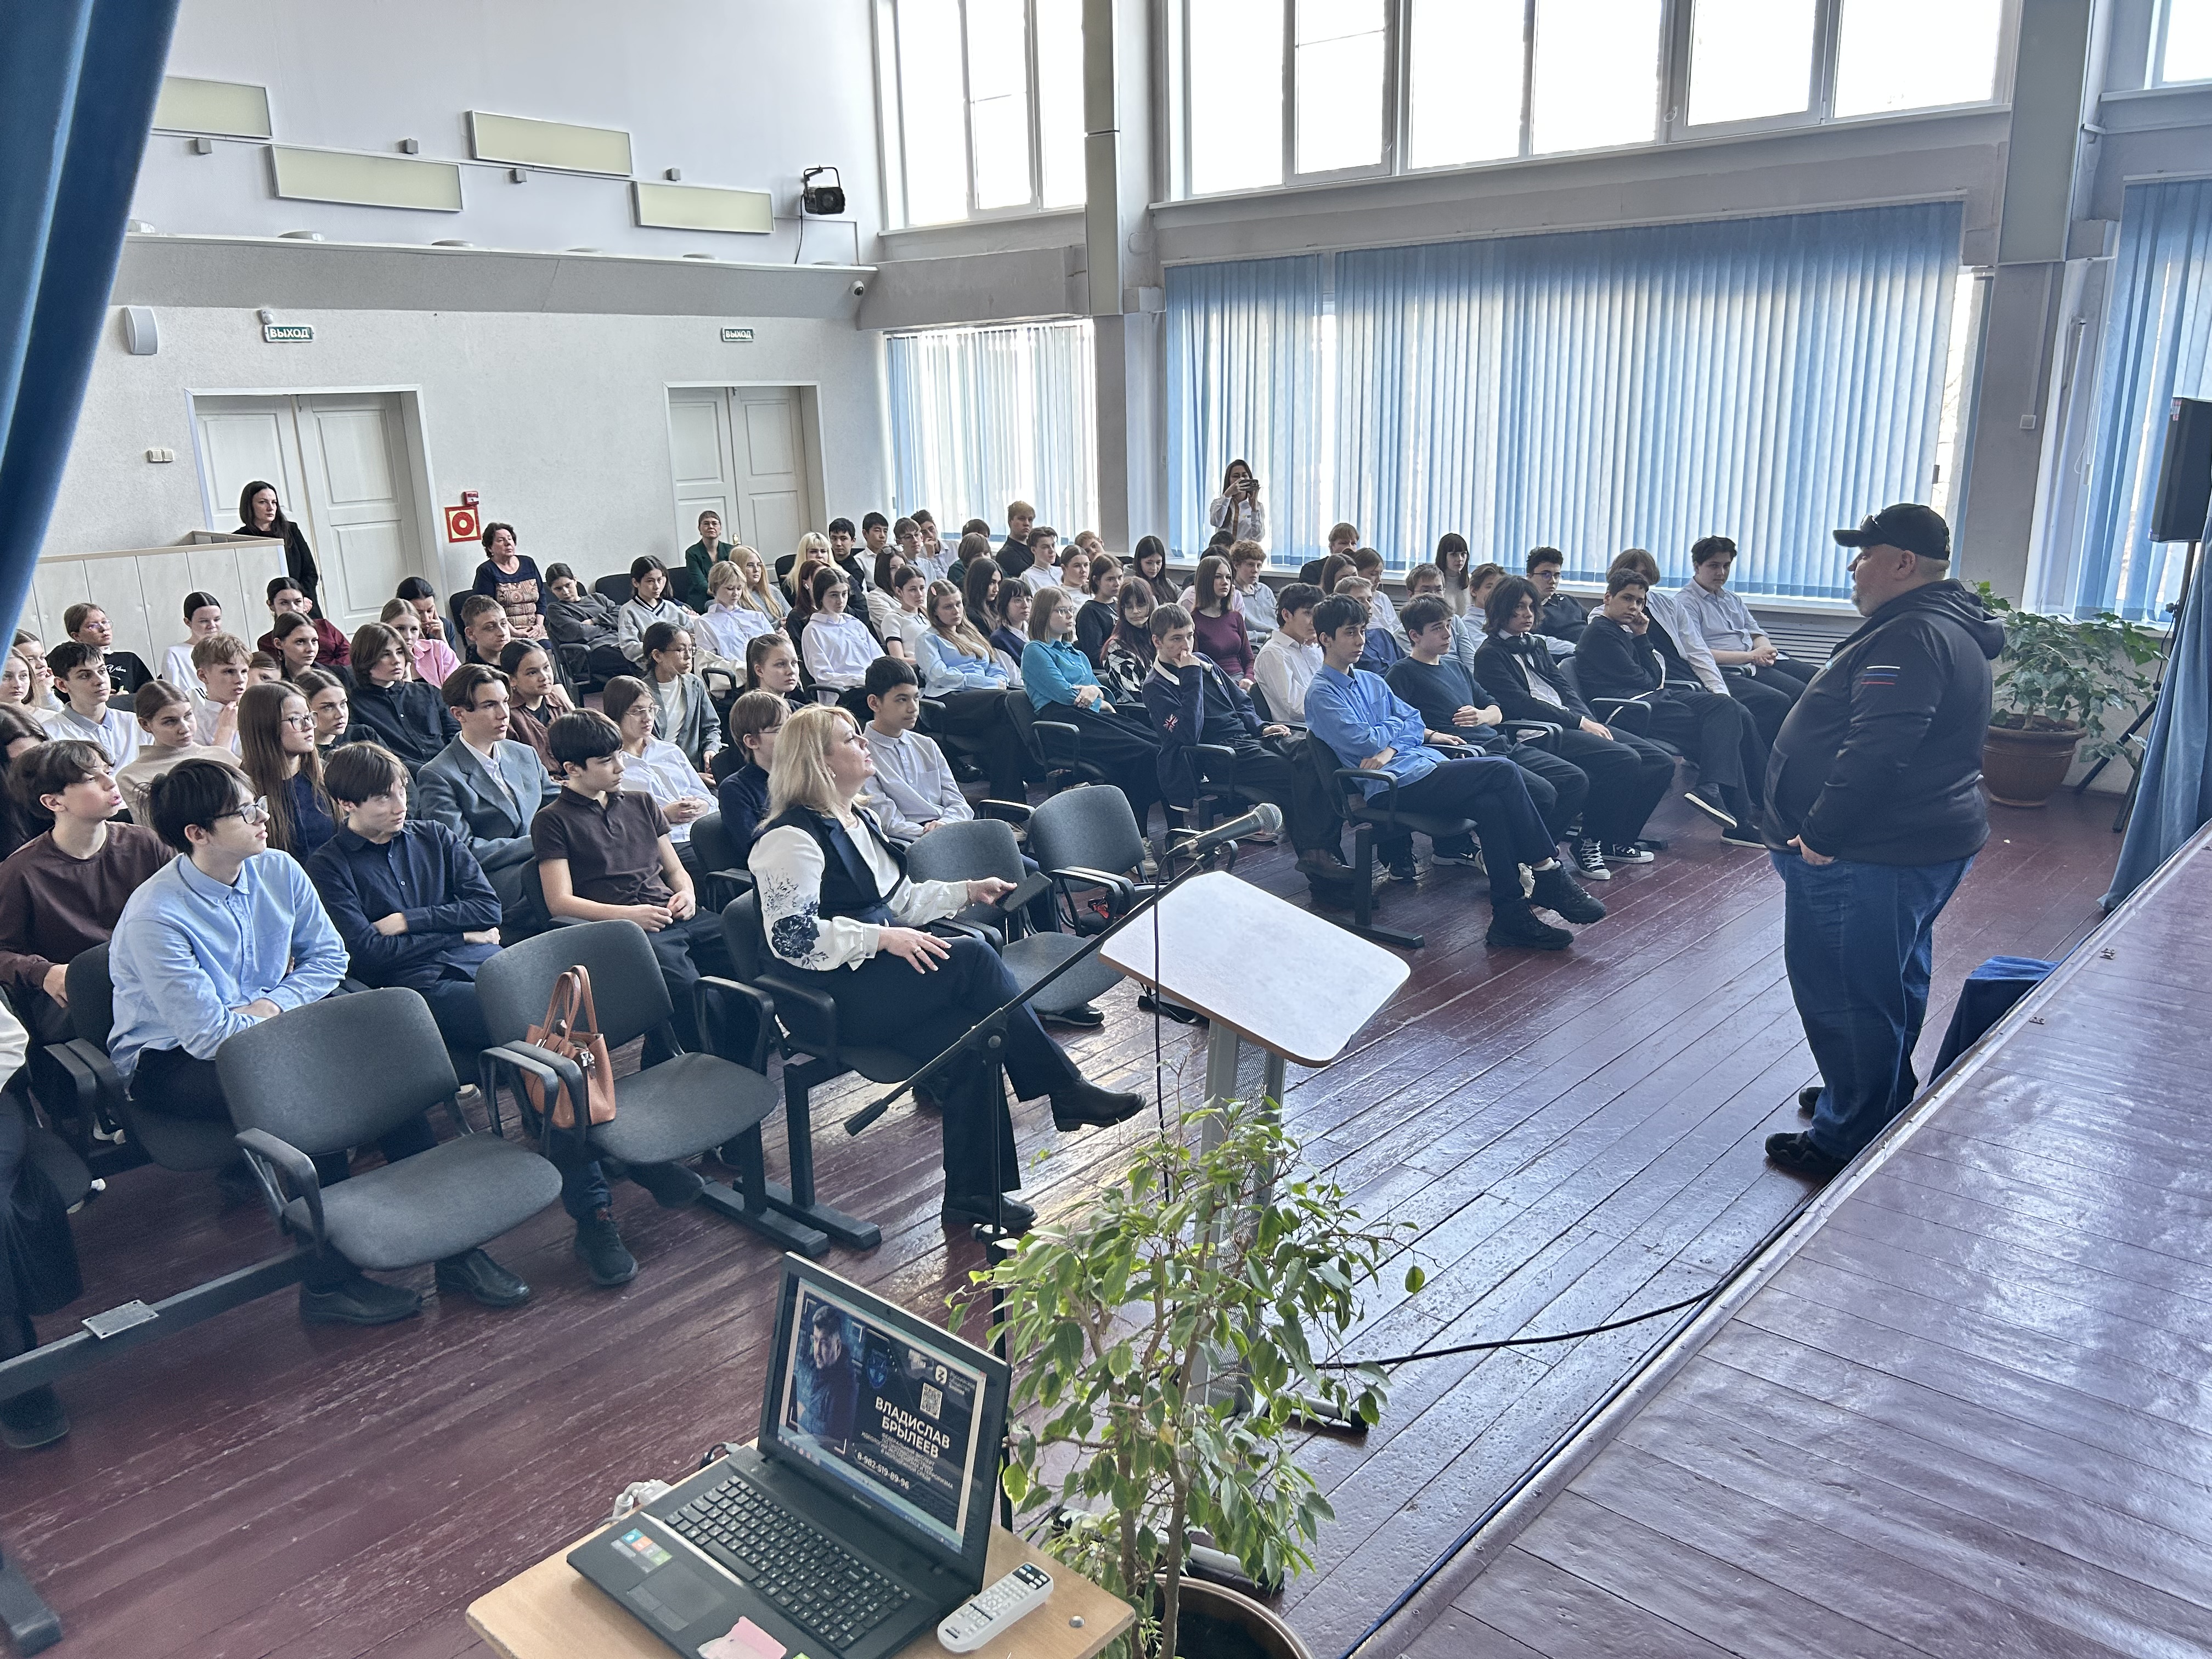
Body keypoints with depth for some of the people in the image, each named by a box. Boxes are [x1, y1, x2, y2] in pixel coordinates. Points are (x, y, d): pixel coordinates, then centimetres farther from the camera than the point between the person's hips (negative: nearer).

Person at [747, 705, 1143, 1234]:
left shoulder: (860, 819, 18)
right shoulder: (792, 837, -11)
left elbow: (898, 899, 25)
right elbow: (793, 937, -19)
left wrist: (968, 891, 13)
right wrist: (884, 938, -26)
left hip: (876, 969, 9)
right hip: (829, 996, -8)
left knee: (968, 1038, -19)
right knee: (972, 958, -25)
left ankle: (974, 1192, -12)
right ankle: (1067, 1091, -16)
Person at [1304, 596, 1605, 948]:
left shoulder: (1370, 681, 25)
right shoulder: (1322, 694, 0)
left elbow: (1414, 724, 17)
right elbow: (1364, 741, -12)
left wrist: (1389, 748, -5)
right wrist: (1399, 727, 8)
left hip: (1426, 763, 8)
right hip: (1397, 784, -8)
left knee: (1490, 804, -23)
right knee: (1503, 771, -21)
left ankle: (1511, 915, -22)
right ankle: (1550, 876, -14)